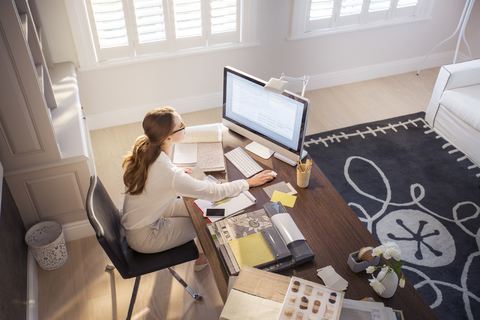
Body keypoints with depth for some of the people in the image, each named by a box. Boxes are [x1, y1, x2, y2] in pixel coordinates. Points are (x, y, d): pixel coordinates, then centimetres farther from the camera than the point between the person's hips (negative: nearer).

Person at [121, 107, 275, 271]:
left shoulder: (142, 146, -14)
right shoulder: (171, 176, -37)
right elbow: (214, 192, -26)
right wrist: (249, 182, -14)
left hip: (135, 219, 7)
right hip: (143, 237, -7)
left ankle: (203, 255, 32)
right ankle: (202, 258, 35)